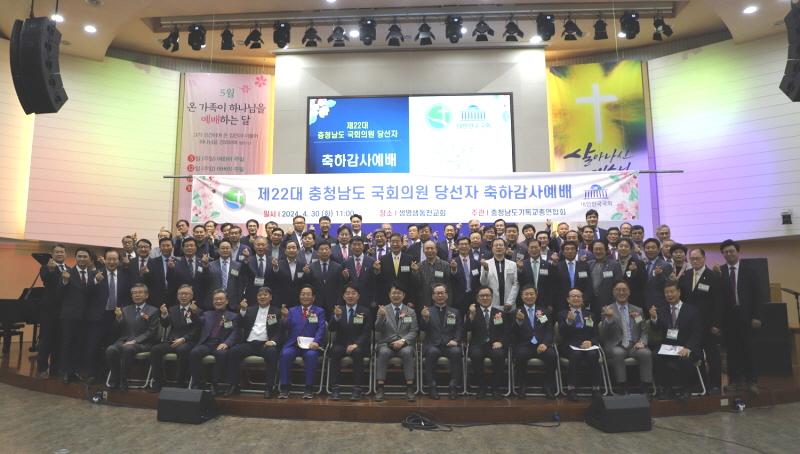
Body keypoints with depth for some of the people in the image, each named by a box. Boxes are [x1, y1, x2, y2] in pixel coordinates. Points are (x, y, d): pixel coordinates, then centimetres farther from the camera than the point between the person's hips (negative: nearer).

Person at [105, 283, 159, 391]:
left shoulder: (153, 311, 6)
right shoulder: (125, 309, 19)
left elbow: (151, 332, -4)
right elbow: (119, 331, 14)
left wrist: (135, 341, -16)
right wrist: (119, 317, -4)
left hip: (142, 343, -4)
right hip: (124, 341, 4)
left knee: (128, 348, -35)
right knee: (110, 350, -28)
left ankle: (123, 381, -23)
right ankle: (115, 379, -13)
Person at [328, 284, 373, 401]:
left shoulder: (366, 311, 7)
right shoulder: (338, 310, 11)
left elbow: (367, 333, -2)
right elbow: (331, 329, -3)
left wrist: (356, 345, -20)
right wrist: (337, 316, -23)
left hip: (359, 345, -1)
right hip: (341, 344, 1)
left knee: (357, 352, -34)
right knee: (335, 351, -31)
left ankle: (357, 389, -31)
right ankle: (335, 388, -30)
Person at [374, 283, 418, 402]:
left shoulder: (411, 312, 13)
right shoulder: (383, 310, 9)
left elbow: (413, 332, 5)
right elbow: (377, 329, -4)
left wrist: (403, 340, -14)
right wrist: (382, 317, -25)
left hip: (405, 344, 1)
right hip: (386, 344, 0)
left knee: (407, 352, -34)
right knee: (383, 352, -34)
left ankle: (410, 388, -32)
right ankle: (380, 389, -34)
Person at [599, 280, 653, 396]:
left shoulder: (638, 310, 19)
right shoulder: (606, 310, 8)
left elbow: (645, 331, 16)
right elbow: (604, 334, -2)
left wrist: (642, 342, -7)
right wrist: (609, 318, -21)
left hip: (634, 345, 3)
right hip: (615, 346, -2)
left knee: (646, 353, -30)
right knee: (618, 353, -36)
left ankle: (644, 389, -20)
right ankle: (623, 389, -29)